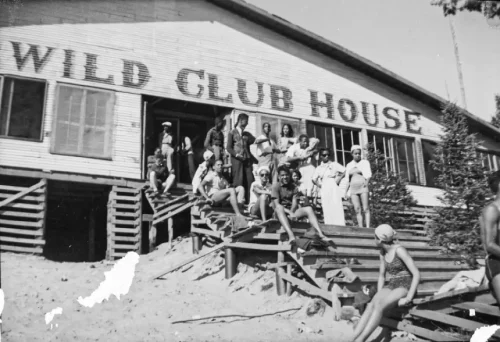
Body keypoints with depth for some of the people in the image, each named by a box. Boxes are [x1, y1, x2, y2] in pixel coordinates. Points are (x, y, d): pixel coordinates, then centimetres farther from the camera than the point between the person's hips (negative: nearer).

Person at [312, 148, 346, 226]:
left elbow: (344, 171, -2)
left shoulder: (334, 164, 5)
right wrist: (318, 184, 4)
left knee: (336, 207, -9)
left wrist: (338, 180, -7)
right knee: (326, 209, -1)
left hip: (333, 187, -3)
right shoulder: (319, 168, 14)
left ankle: (340, 226, -9)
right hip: (324, 189, 3)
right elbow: (314, 179, 19)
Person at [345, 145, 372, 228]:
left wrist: (366, 184, -20)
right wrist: (346, 192, 10)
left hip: (363, 188, -3)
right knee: (357, 210, -2)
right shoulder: (349, 165, 16)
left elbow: (368, 175, -4)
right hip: (353, 190, 4)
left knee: (366, 209, -9)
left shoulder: (365, 162, 6)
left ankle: (368, 228, -14)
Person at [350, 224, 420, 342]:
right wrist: (379, 296, 5)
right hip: (391, 287, 6)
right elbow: (382, 275, 18)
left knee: (379, 306, -34)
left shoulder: (399, 250, -15)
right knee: (370, 306, -26)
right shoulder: (383, 251, 9)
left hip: (405, 287, -6)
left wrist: (408, 298, -23)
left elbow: (417, 274, -17)